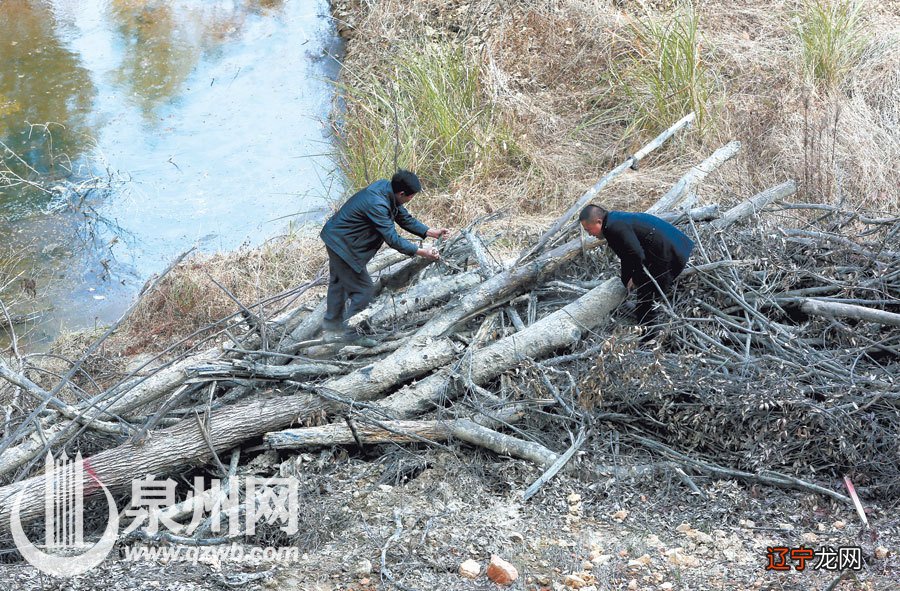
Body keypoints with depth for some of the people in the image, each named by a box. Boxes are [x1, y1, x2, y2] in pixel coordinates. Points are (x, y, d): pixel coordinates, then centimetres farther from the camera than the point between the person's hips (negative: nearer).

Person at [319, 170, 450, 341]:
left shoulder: (386, 187, -8)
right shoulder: (376, 204, -35)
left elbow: (404, 218, 3)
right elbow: (393, 239, -30)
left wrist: (431, 232, -3)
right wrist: (422, 252, -26)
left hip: (336, 237, 10)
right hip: (342, 244, -10)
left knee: (339, 280, 27)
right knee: (364, 289, 0)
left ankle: (332, 320, 46)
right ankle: (351, 331, 15)